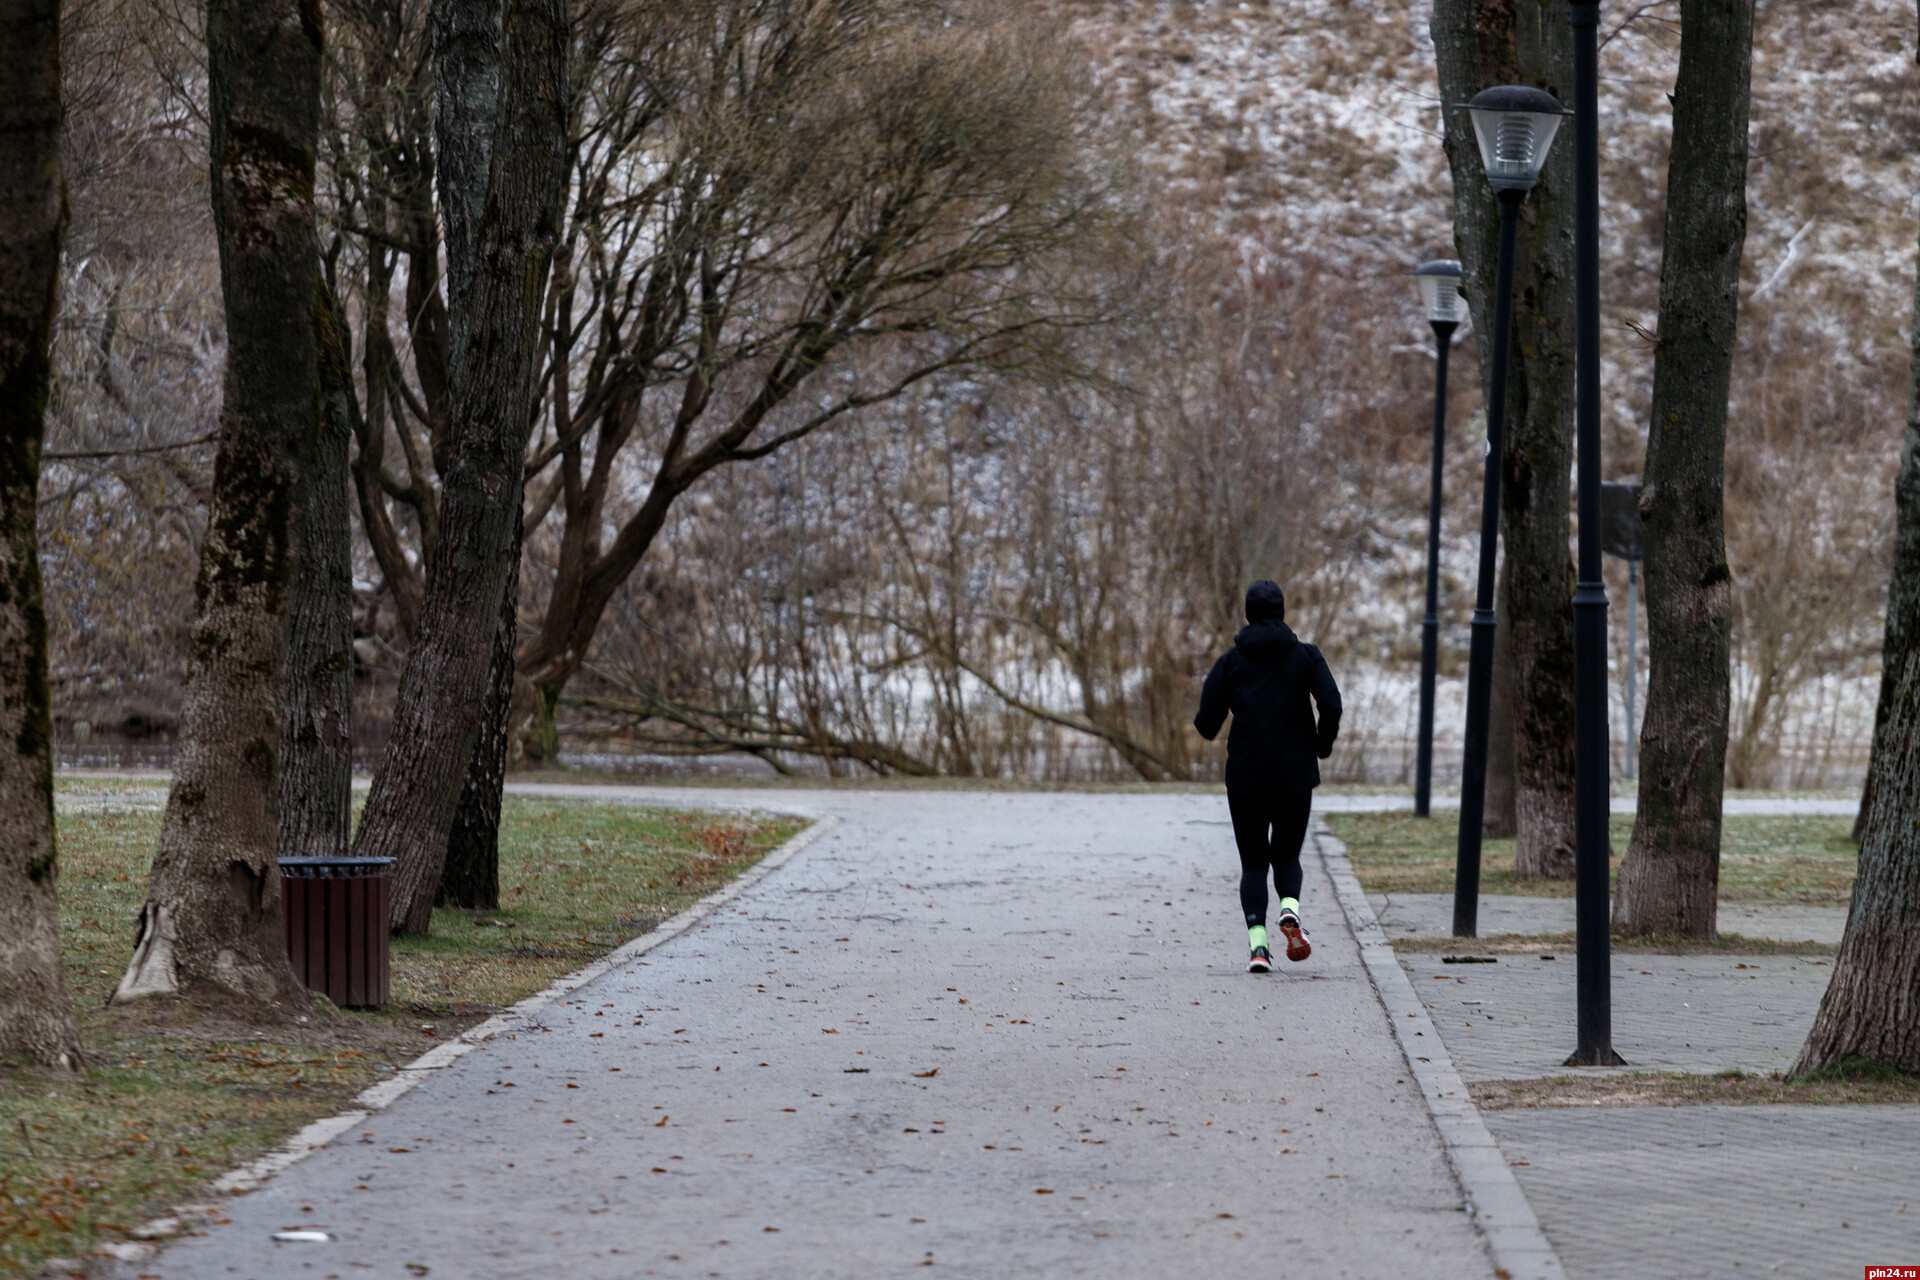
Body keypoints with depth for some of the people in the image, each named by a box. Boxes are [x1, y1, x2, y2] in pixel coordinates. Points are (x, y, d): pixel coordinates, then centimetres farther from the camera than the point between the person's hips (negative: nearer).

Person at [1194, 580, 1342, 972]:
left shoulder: (1231, 661, 0)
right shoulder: (1306, 656, 0)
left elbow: (1207, 722, -3)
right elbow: (1331, 707, -12)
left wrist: (1210, 730, 21)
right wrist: (1323, 745, 6)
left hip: (1245, 777, 0)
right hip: (1295, 776, 0)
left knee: (1253, 862, 8)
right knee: (1286, 853, 18)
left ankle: (1257, 942, -11)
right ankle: (1290, 907, -14)